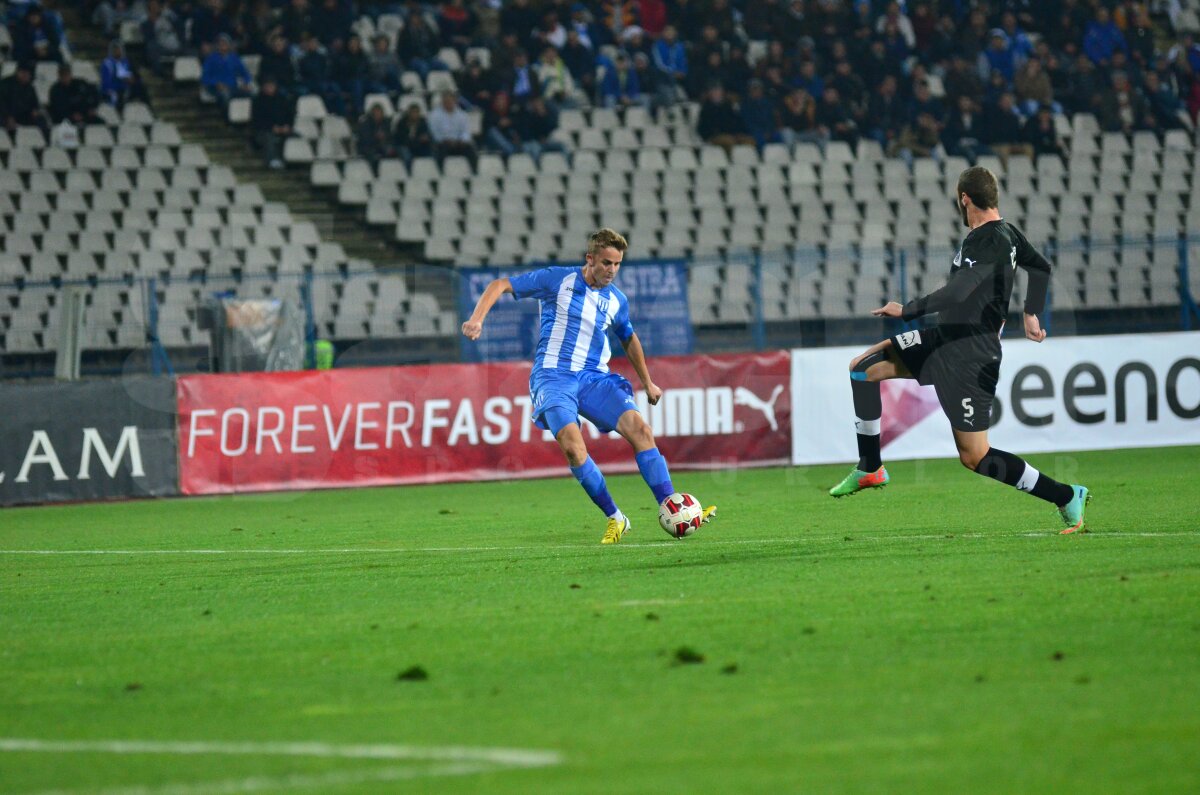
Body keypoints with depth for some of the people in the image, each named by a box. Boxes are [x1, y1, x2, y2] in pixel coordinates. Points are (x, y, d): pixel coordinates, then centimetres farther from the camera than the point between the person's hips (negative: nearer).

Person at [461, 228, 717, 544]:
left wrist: (648, 382, 34)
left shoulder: (617, 300, 11)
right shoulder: (557, 280, -2)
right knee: (572, 444, -28)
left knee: (639, 428, -20)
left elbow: (628, 339, 30)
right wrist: (477, 318, -15)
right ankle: (615, 518, -16)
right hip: (554, 376, -4)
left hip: (595, 378, 4)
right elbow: (500, 285, 0)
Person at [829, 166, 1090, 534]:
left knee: (974, 457, -4)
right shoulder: (1007, 233, 7)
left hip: (968, 357, -10)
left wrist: (905, 310, -20)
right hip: (946, 338, 10)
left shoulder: (987, 242, -22)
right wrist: (1031, 314, 29)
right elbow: (1041, 267, 24)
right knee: (864, 368, 7)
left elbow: (956, 294, -32)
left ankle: (1066, 496, 5)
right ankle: (870, 469, 14)